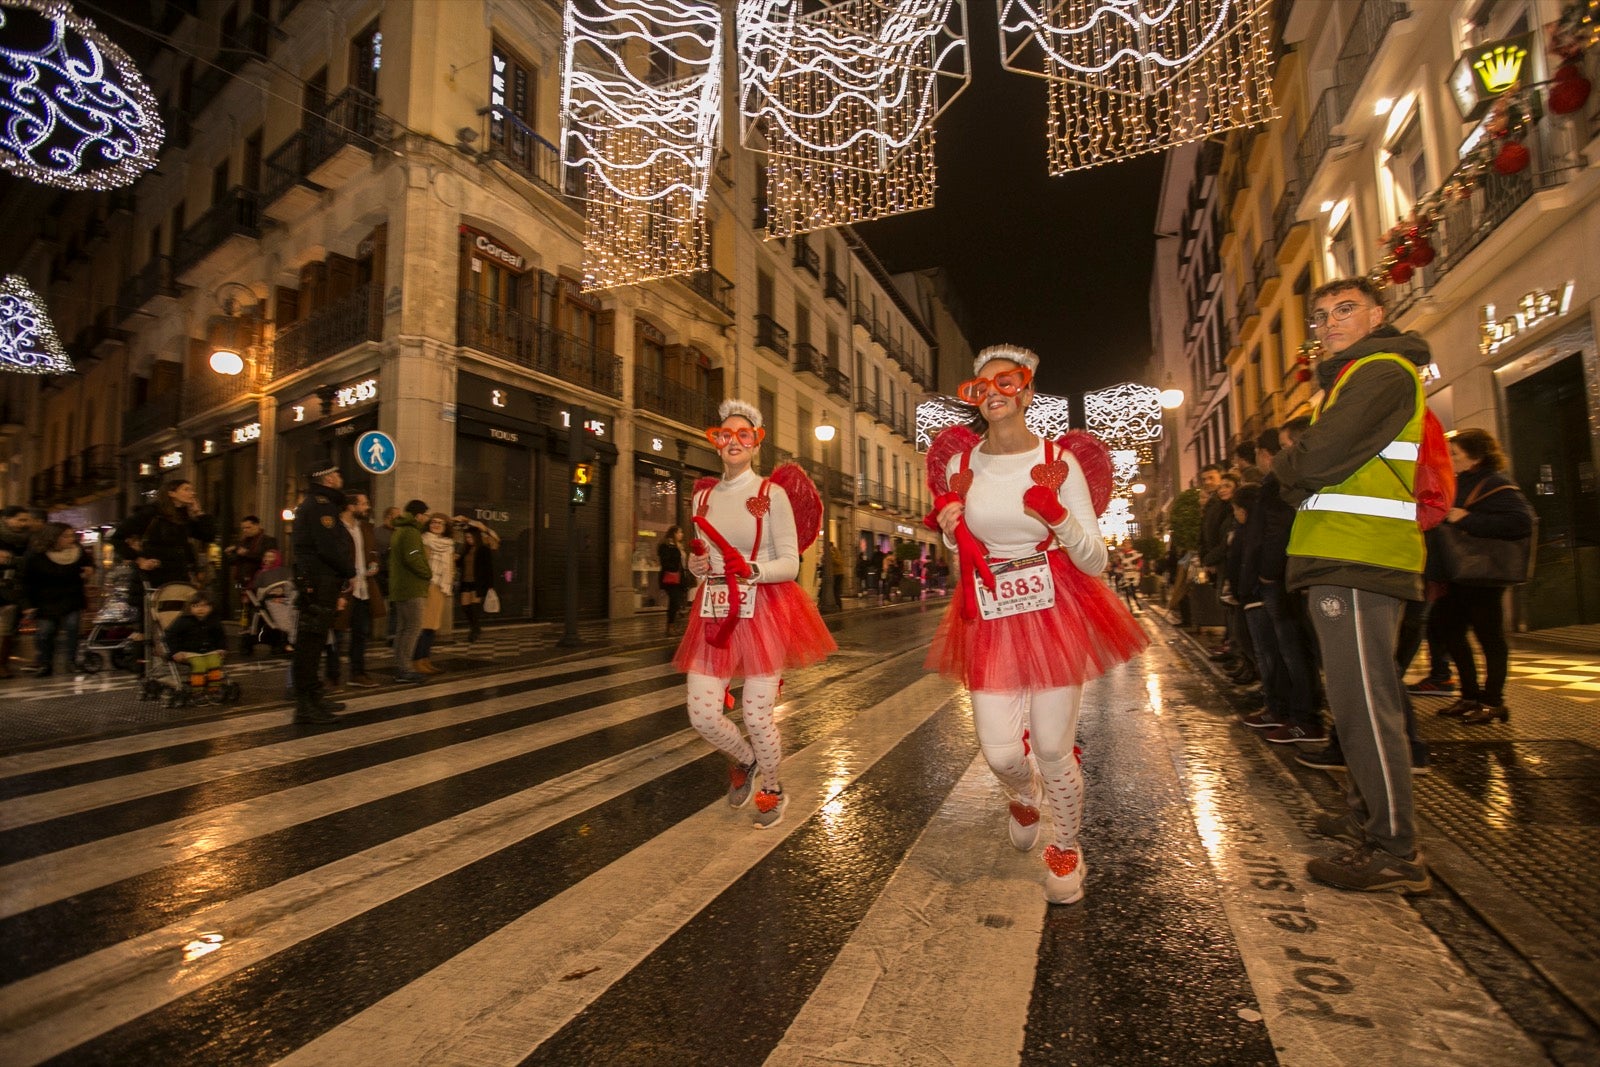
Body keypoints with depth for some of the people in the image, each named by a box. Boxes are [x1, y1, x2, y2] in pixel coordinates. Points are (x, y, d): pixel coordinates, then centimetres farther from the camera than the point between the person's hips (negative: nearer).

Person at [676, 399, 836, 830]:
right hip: (714, 613, 5)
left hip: (762, 611, -4)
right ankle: (745, 759, 36)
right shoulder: (703, 496, 11)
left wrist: (752, 570, -23)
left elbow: (791, 565, -6)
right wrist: (696, 563, -3)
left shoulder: (772, 494, -3)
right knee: (703, 716, 2)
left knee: (757, 718, 1)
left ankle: (772, 789, 32)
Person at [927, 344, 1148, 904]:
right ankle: (1025, 797, 40)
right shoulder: (961, 464, 3)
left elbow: (1095, 562, -7)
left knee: (1052, 751, 2)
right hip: (989, 620, 2)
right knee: (1000, 754, -1)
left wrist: (1057, 514, -23)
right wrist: (949, 527, -6)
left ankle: (1066, 848, 35)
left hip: (1055, 615, -2)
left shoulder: (1058, 461, -5)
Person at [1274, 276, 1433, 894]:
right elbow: (1310, 478, 23)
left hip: (1358, 563, -11)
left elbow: (1321, 456, -20)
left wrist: (1285, 466, -1)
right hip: (1345, 559, 11)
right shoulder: (1355, 376, 27)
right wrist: (1300, 478, 3)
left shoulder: (1382, 370, -7)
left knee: (1362, 703, -9)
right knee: (1359, 698, 18)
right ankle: (1367, 815, 31)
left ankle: (1395, 853, -1)